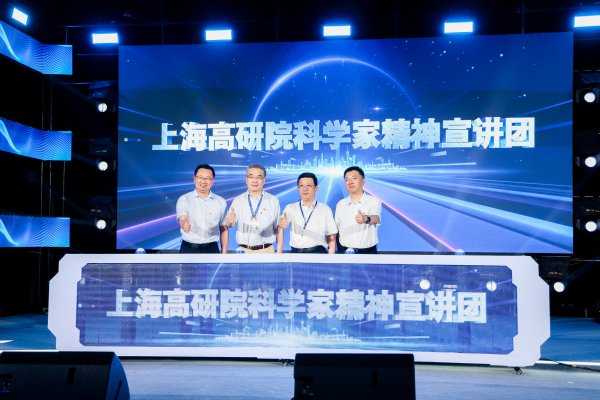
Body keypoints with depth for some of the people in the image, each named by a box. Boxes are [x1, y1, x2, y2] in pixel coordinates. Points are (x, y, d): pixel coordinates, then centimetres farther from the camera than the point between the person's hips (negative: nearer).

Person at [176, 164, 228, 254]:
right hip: (188, 249, -1)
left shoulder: (221, 202, 7)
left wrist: (224, 253, 3)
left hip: (212, 249, 2)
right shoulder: (184, 199, 1)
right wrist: (184, 224, -41)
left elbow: (224, 229, 8)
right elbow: (182, 219, -17)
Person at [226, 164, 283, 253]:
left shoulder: (273, 201, 4)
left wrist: (279, 252, -2)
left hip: (266, 250, -1)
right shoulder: (238, 200, 6)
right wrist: (230, 221, -29)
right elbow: (230, 224, -6)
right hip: (243, 250, 1)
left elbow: (279, 229, 4)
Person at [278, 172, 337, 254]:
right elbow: (284, 219, -14)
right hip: (296, 251, 1)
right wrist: (282, 223, -38)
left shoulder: (325, 209, 7)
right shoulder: (291, 208, 9)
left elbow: (331, 238, 6)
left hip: (318, 251, -1)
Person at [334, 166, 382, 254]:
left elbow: (376, 218, -24)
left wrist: (366, 219, -45)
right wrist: (340, 251, 8)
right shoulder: (340, 204, 8)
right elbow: (338, 231, 12)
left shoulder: (374, 201, -3)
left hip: (368, 252, -2)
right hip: (345, 251, 3)